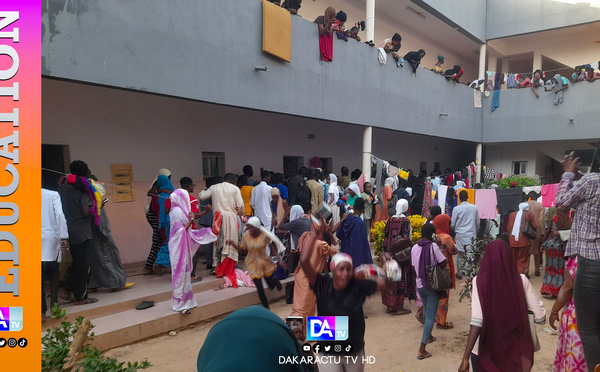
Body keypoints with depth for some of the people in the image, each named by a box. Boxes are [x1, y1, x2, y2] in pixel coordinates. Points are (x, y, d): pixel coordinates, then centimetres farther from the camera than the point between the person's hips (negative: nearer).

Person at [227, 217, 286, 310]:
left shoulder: (264, 235, -17)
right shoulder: (245, 236, -13)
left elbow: (272, 247, -5)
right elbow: (241, 249, -4)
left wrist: (279, 260, -9)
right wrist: (232, 244, -21)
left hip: (265, 262, 0)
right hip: (253, 265, 0)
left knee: (271, 285, 15)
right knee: (260, 289, 1)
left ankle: (275, 280, 53)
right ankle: (266, 307, 27)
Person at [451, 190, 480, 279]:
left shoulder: (456, 209, -7)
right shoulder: (474, 208, 2)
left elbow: (452, 224, 0)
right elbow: (478, 223, 10)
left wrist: (455, 229, 21)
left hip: (460, 234, -2)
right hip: (472, 234, 2)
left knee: (460, 255, 6)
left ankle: (460, 273, 9)